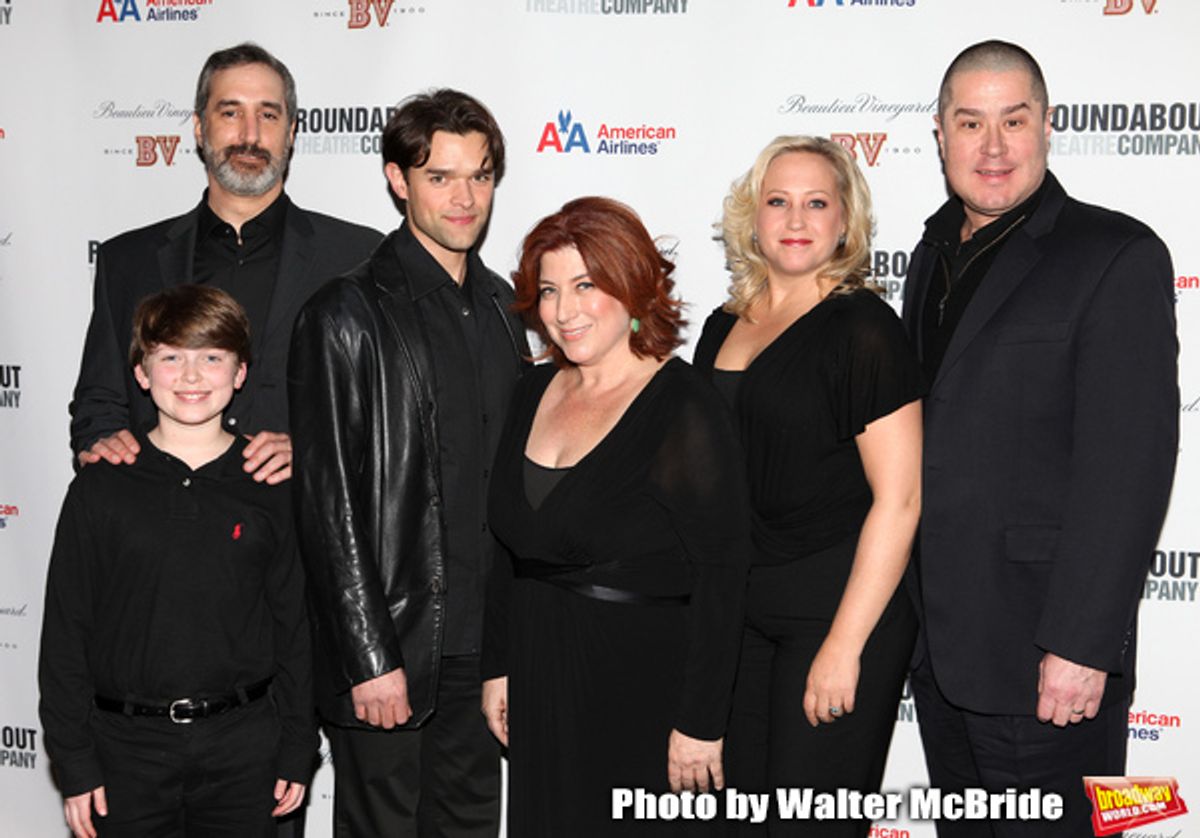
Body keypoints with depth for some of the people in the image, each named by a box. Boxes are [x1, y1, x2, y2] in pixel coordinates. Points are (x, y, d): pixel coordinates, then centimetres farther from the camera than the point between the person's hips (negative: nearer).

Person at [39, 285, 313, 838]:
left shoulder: (270, 491, 1)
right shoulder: (101, 488, -2)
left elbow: (295, 624, 5)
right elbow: (65, 632, 1)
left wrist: (297, 751, 4)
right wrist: (74, 762, -2)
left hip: (243, 749, 1)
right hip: (128, 745, 0)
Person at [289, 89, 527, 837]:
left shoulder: (501, 306, 10)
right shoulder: (349, 315, -10)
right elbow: (329, 502, -12)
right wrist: (370, 658, -15)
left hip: (482, 642, 6)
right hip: (389, 647, -6)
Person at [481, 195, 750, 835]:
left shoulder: (684, 408, -15)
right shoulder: (536, 393, 6)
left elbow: (721, 574, -17)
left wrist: (700, 723, -17)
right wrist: (497, 667, 13)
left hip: (642, 685, -6)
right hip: (539, 683, 7)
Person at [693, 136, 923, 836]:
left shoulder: (863, 327, -11)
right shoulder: (725, 329, 9)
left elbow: (899, 499, -15)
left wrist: (844, 645, -17)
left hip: (841, 609, -6)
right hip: (739, 612, 6)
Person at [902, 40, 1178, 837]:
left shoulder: (1117, 257, -11)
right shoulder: (938, 251, 12)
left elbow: (1128, 466, -17)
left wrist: (1082, 645, -21)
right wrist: (907, 605, 14)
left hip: (1041, 651, -7)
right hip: (936, 637, 7)